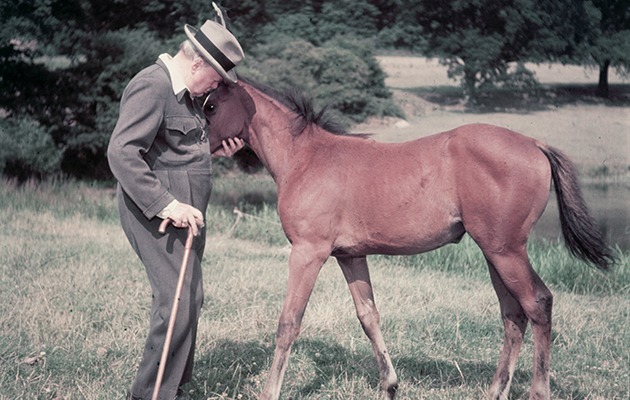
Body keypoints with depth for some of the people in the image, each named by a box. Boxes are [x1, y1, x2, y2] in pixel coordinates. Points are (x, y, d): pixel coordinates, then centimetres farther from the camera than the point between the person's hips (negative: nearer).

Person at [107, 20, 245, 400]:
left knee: (191, 300, 14)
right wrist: (166, 205, -27)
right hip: (154, 212, -10)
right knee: (177, 302, -13)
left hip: (186, 212, 10)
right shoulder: (152, 87, -17)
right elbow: (121, 153, -24)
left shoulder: (189, 93, 13)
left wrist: (217, 150, 8)